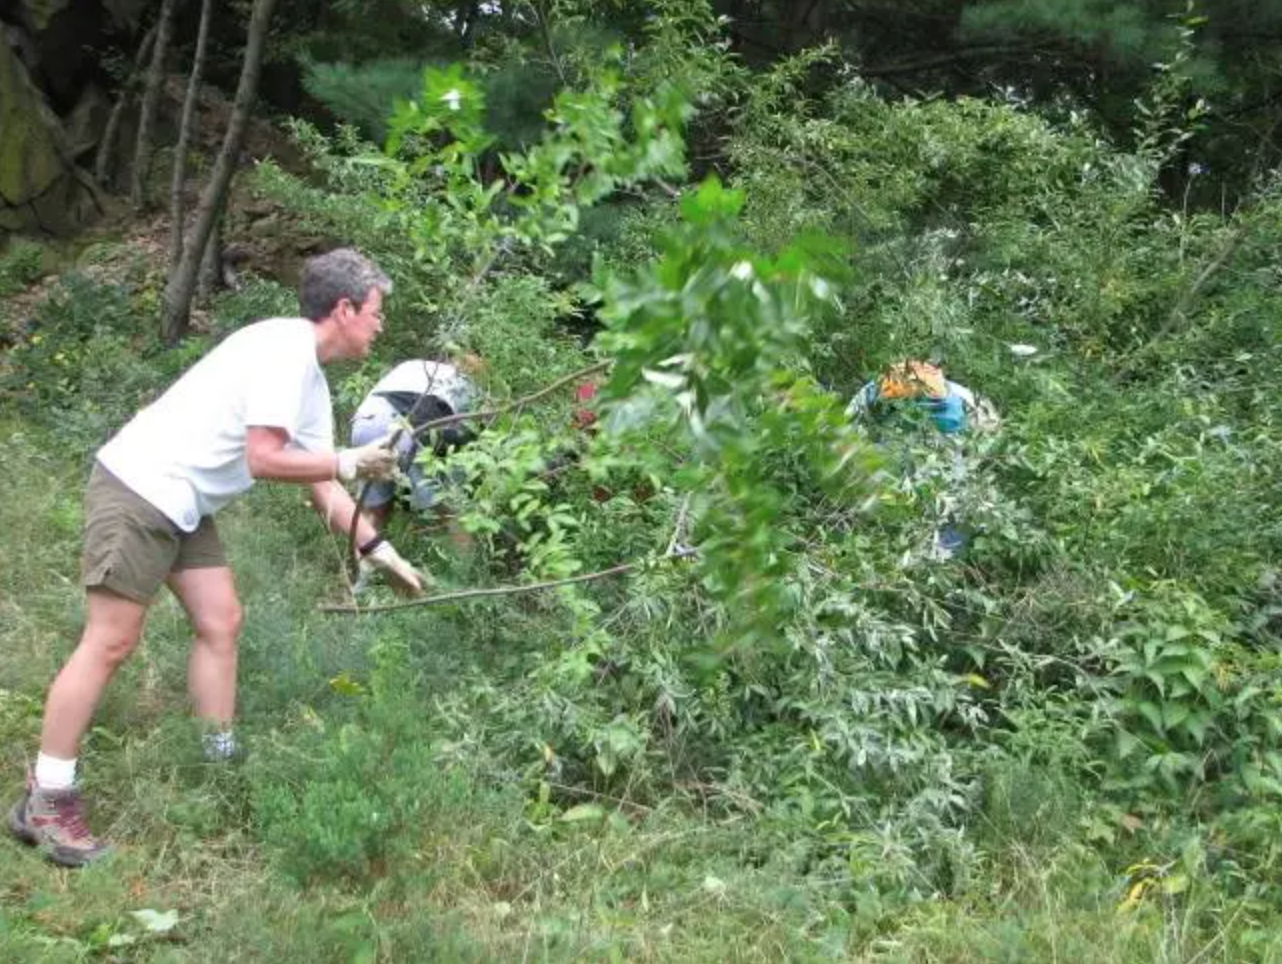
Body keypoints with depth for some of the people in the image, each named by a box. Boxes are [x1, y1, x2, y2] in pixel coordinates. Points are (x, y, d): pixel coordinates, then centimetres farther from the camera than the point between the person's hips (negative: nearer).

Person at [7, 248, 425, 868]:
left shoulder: (312, 381, 14)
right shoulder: (283, 348, -16)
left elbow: (321, 488, 17)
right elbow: (264, 460, -21)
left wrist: (377, 549, 12)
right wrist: (349, 464, -11)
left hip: (184, 507, 10)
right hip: (139, 488, -10)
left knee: (220, 624, 10)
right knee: (110, 643, -7)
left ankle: (220, 767, 19)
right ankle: (43, 803, 0)